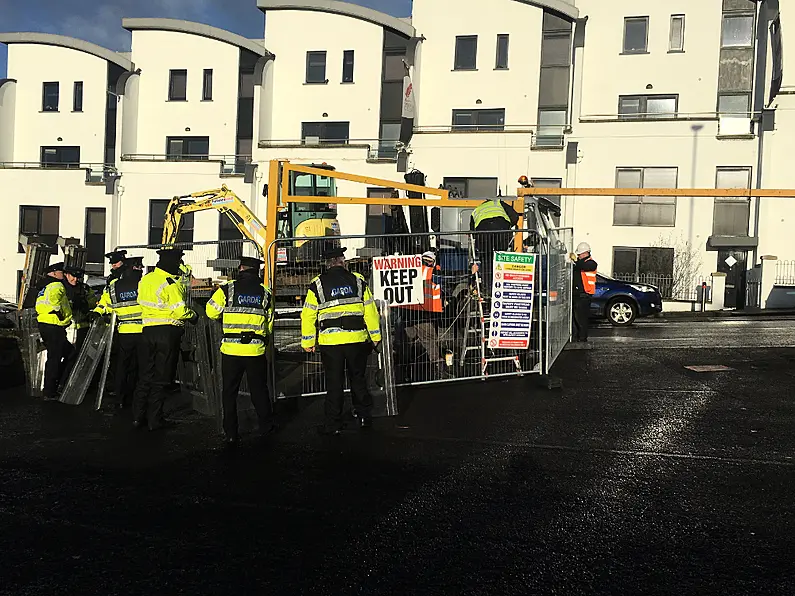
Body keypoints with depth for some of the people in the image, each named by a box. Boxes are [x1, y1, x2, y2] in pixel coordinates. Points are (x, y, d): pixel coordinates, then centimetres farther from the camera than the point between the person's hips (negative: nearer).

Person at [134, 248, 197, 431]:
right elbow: (180, 311, -18)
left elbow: (143, 303, 14)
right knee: (160, 378, 2)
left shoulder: (145, 279, 8)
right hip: (168, 332, -6)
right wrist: (193, 316, 0)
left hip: (147, 331, 6)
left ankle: (138, 417, 17)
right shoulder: (172, 284, -15)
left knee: (145, 375, 14)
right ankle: (155, 419, 7)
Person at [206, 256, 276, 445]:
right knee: (259, 390, 16)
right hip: (256, 350, 2)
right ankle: (265, 427, 26)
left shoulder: (228, 289, -4)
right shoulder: (265, 292, 4)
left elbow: (212, 311, 3)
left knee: (229, 392, 9)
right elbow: (270, 323, 11)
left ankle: (231, 434, 11)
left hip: (231, 349, -2)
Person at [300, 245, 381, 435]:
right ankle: (365, 416, 23)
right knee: (358, 379, 16)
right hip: (357, 339, 2)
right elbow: (370, 311, 5)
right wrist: (375, 337, 13)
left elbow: (308, 315, -1)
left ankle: (333, 424, 9)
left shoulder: (317, 285, 0)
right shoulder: (358, 281, 4)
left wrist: (308, 342, 6)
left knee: (334, 383, 5)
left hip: (330, 341, -2)